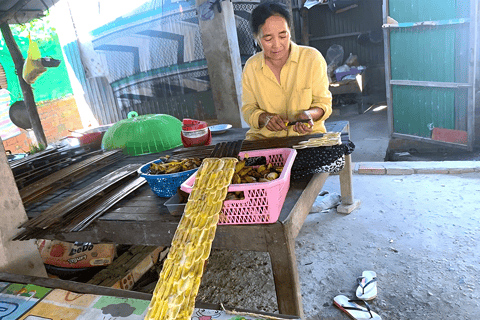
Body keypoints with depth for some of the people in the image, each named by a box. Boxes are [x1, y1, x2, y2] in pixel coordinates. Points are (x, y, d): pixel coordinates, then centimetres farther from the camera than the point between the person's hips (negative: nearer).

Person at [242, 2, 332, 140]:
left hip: (308, 135, -1)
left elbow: (324, 103, 2)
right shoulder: (250, 67, 2)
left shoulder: (312, 58, -4)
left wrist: (309, 114, -21)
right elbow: (248, 109, 7)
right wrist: (264, 118, -15)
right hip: (264, 137, 2)